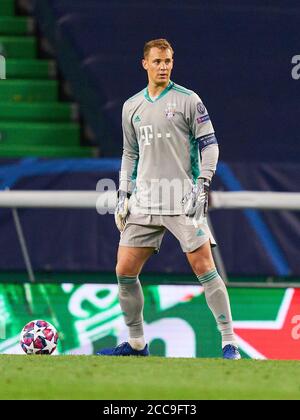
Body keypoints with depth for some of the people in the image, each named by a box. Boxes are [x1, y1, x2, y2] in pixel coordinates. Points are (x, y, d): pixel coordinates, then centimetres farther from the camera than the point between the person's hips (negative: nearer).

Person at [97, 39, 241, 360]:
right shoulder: (131, 106, 14)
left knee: (204, 267, -12)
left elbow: (209, 144, -1)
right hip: (144, 201, 5)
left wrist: (203, 185, -12)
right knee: (124, 272, 1)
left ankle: (229, 343, -7)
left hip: (182, 198, -5)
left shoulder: (188, 100, 0)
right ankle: (136, 343, 14)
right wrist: (123, 194, 14)